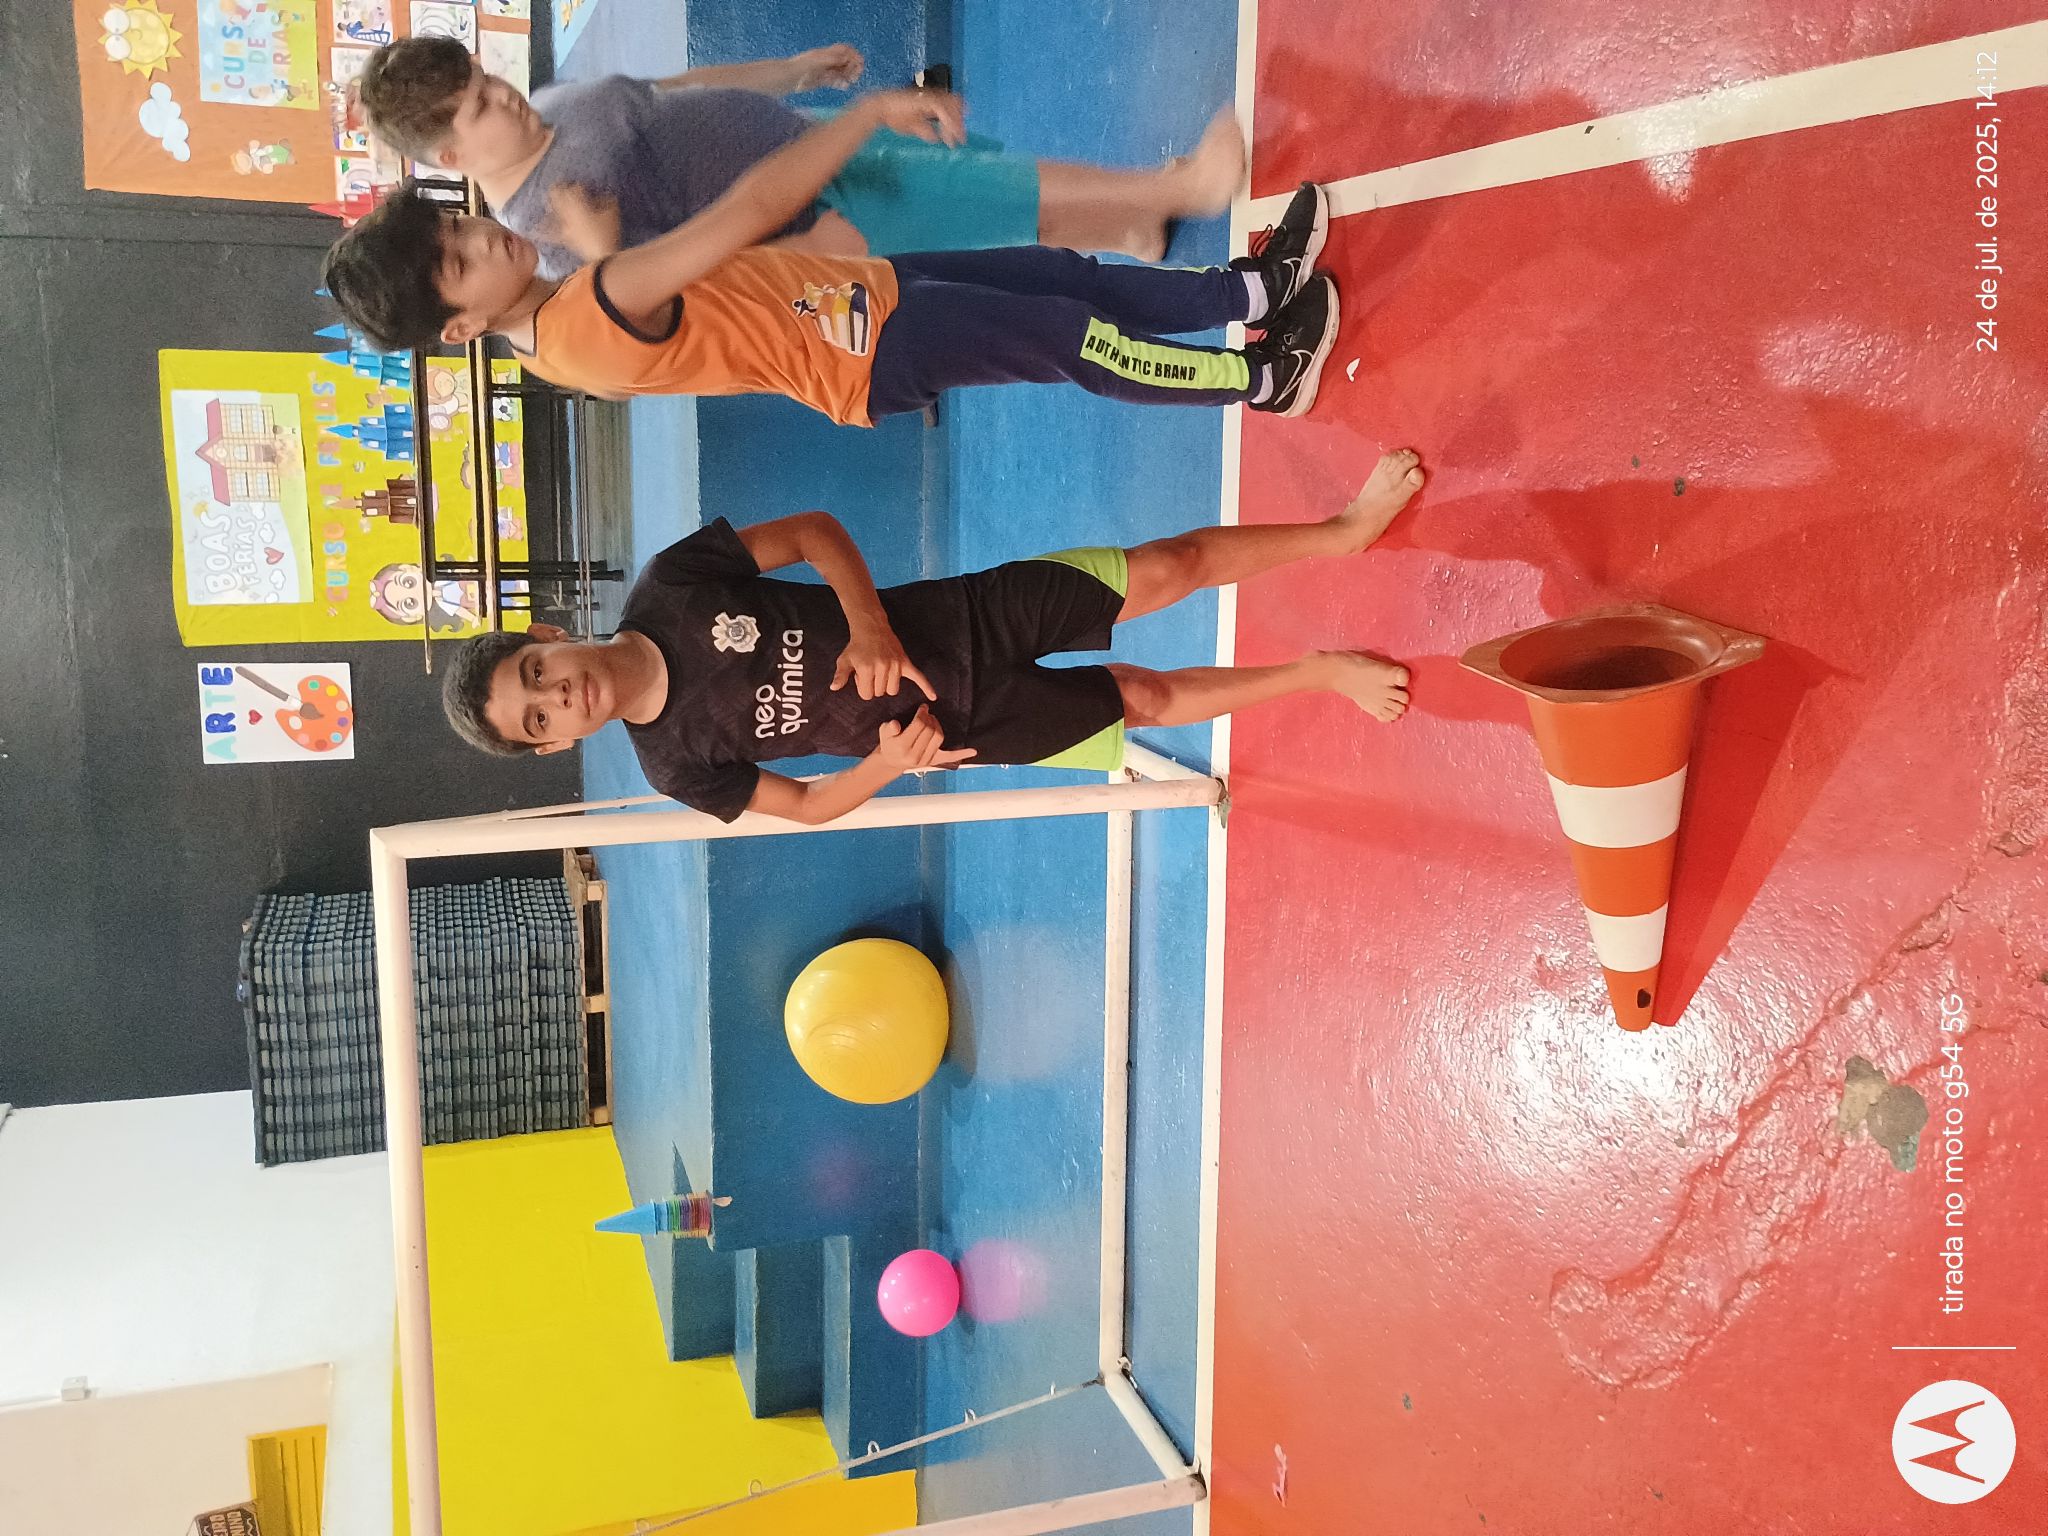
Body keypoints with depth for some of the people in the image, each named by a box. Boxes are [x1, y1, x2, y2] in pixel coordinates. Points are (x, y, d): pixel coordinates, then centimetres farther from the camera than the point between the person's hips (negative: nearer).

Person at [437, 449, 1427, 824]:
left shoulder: (670, 584, -13)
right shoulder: (676, 764, -12)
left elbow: (813, 530, -5)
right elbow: (805, 804, -1)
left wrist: (868, 621, -21)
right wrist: (888, 764, -20)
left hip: (959, 619, 1)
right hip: (962, 725, -1)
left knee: (1170, 567, 0)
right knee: (1153, 700, 3)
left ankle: (1346, 530, 22)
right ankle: (1322, 673, 28)